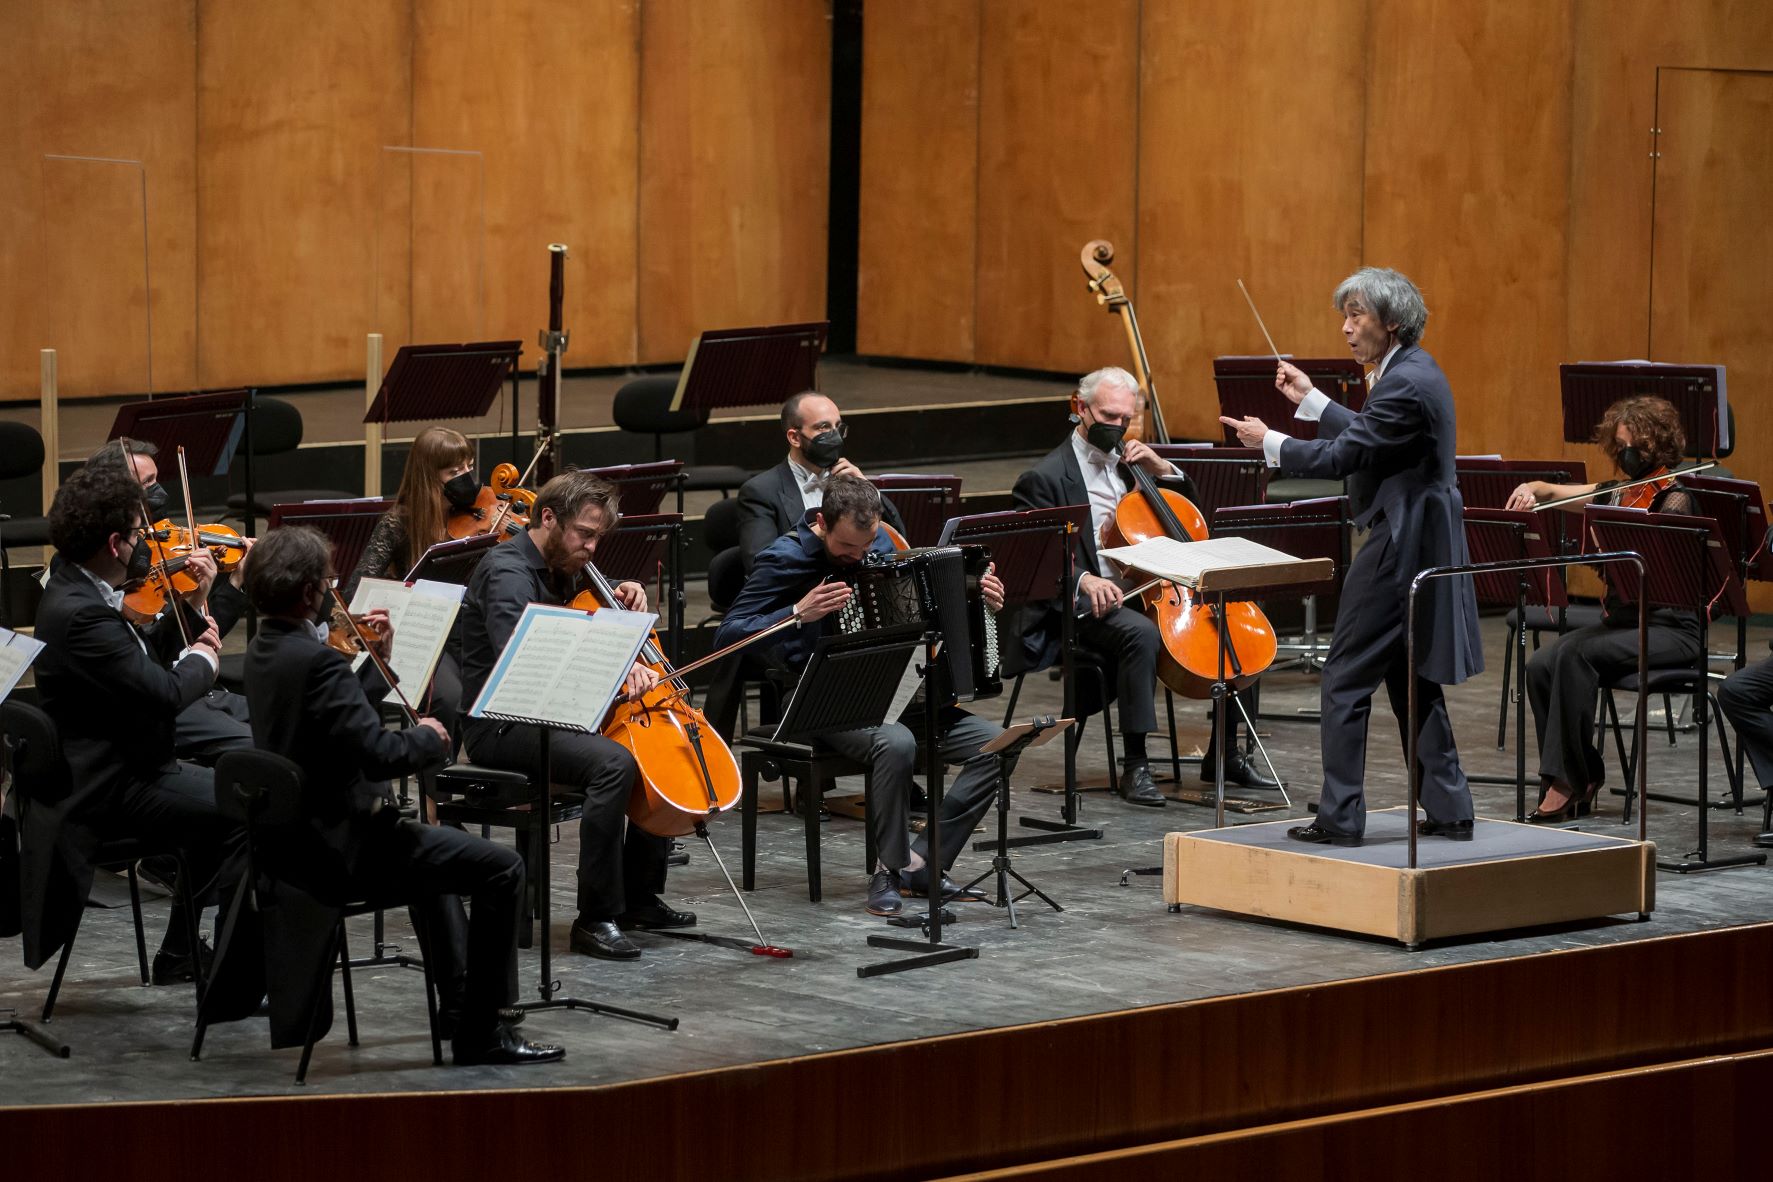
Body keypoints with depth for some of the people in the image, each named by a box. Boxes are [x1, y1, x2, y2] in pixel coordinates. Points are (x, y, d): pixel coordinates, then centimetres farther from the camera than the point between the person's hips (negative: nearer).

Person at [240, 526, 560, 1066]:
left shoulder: (264, 651, 7)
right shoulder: (316, 660, -25)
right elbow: (380, 753, -28)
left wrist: (378, 660, 15)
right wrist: (429, 737, -9)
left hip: (294, 837, 11)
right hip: (339, 847, -11)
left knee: (433, 845, 35)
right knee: (501, 868, -8)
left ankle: (458, 1004, 37)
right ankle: (481, 1030, -2)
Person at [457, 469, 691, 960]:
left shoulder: (560, 569, 13)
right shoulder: (508, 571, -17)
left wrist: (623, 595, 10)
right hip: (500, 727, -10)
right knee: (613, 763, -32)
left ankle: (641, 897, 16)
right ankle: (596, 919, -27)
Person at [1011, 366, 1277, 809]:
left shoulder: (1127, 461, 18)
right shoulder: (1044, 479, -3)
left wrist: (1162, 469, 4)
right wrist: (1083, 580, -31)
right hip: (1089, 605, -7)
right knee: (1141, 632, -38)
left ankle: (1225, 754, -1)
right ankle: (1136, 767, -33)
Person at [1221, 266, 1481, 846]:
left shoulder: (1405, 385, -20)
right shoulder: (1413, 371, 12)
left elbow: (1344, 456, -19)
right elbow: (1365, 438, 19)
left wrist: (1270, 443, -7)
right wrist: (1310, 400, 21)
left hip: (1400, 548, -10)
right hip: (1419, 543, 10)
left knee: (1346, 679, -3)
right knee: (1412, 682, 15)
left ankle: (1339, 817, -1)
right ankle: (1448, 811, 15)